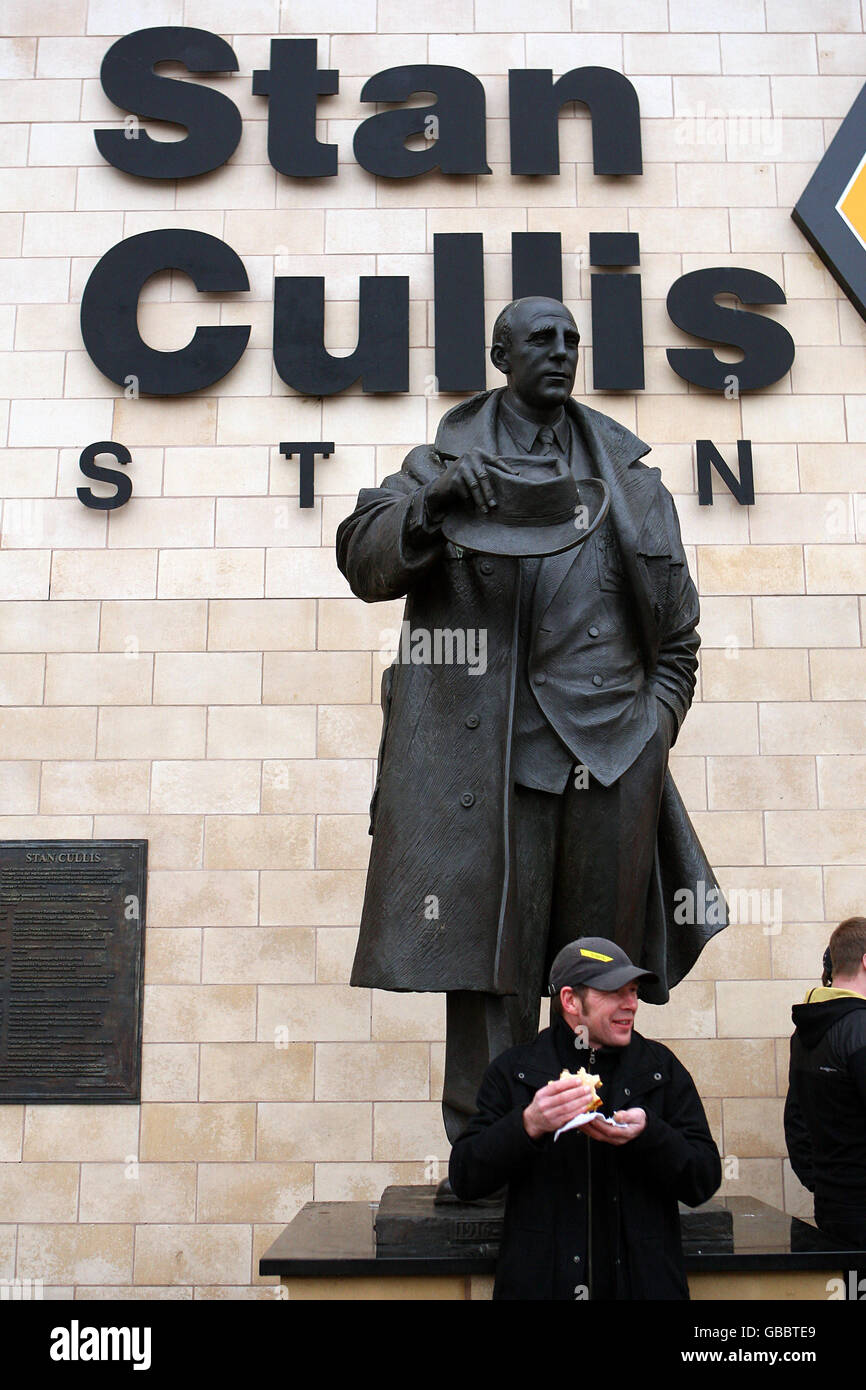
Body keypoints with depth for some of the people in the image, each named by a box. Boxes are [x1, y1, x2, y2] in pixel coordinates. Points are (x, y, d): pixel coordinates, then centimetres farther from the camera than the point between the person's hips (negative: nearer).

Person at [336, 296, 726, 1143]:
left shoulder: (626, 472, 20)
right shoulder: (447, 459, 15)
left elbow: (676, 627, 19)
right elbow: (362, 559, 4)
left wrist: (657, 722, 7)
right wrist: (431, 502, -13)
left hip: (611, 737, 3)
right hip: (487, 744, -2)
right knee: (490, 946, -5)